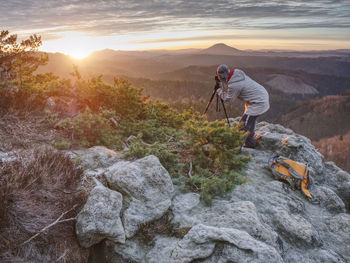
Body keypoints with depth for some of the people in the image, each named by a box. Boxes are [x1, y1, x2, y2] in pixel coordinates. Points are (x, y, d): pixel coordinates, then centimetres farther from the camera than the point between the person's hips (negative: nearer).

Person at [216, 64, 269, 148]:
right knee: (250, 120, 23)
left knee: (243, 125, -6)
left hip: (258, 103, -10)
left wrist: (219, 91, 10)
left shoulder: (233, 85, -24)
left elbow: (227, 98, -7)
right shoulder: (237, 72, 1)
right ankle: (251, 142, 37)